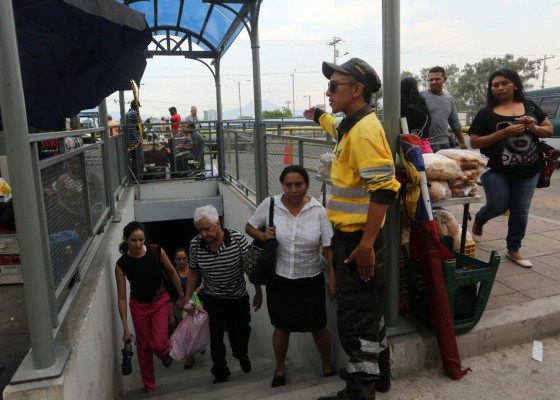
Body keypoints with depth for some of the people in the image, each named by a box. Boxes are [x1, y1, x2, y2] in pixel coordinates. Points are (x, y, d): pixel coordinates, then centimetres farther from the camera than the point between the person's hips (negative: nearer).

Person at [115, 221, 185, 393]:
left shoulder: (156, 252, -22)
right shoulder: (122, 264, -21)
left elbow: (172, 272, -4)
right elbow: (122, 298, -15)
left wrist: (181, 296, 3)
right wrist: (125, 328, -15)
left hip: (160, 301, -1)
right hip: (138, 306, 1)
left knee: (158, 344, -13)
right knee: (143, 346, 13)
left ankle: (166, 351, 26)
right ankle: (149, 386, 33)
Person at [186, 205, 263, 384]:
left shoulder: (238, 238, -24)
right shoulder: (195, 244, -17)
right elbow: (194, 272, -1)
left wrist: (258, 293, -5)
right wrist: (187, 298, 1)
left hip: (238, 298, 0)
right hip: (212, 300, 1)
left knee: (240, 333, 18)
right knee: (215, 338, 5)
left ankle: (242, 355, 53)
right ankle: (220, 373, 31)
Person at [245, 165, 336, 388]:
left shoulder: (318, 211, -13)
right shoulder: (270, 205, -10)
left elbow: (329, 247, -10)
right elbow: (249, 227, 4)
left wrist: (333, 279, -12)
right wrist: (263, 236, -17)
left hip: (311, 279, 0)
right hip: (279, 278, 1)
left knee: (318, 326, 12)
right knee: (281, 327, 15)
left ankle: (327, 365, 41)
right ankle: (280, 368, 41)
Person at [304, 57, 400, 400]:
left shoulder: (365, 128, -19)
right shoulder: (352, 125, 11)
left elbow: (383, 188, -26)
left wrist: (366, 244, -26)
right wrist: (318, 115, 54)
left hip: (359, 240, -10)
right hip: (351, 236, 10)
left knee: (355, 318, 2)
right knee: (366, 309, 21)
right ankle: (377, 372, 39)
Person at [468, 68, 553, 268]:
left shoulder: (530, 106, 6)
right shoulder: (486, 113, -4)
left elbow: (549, 130, 12)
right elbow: (474, 142, -10)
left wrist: (534, 128, -11)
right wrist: (505, 132, -19)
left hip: (528, 171, 3)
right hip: (496, 171, -3)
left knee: (520, 212, 8)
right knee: (497, 206, -3)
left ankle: (513, 250, 25)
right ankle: (478, 221, 32)